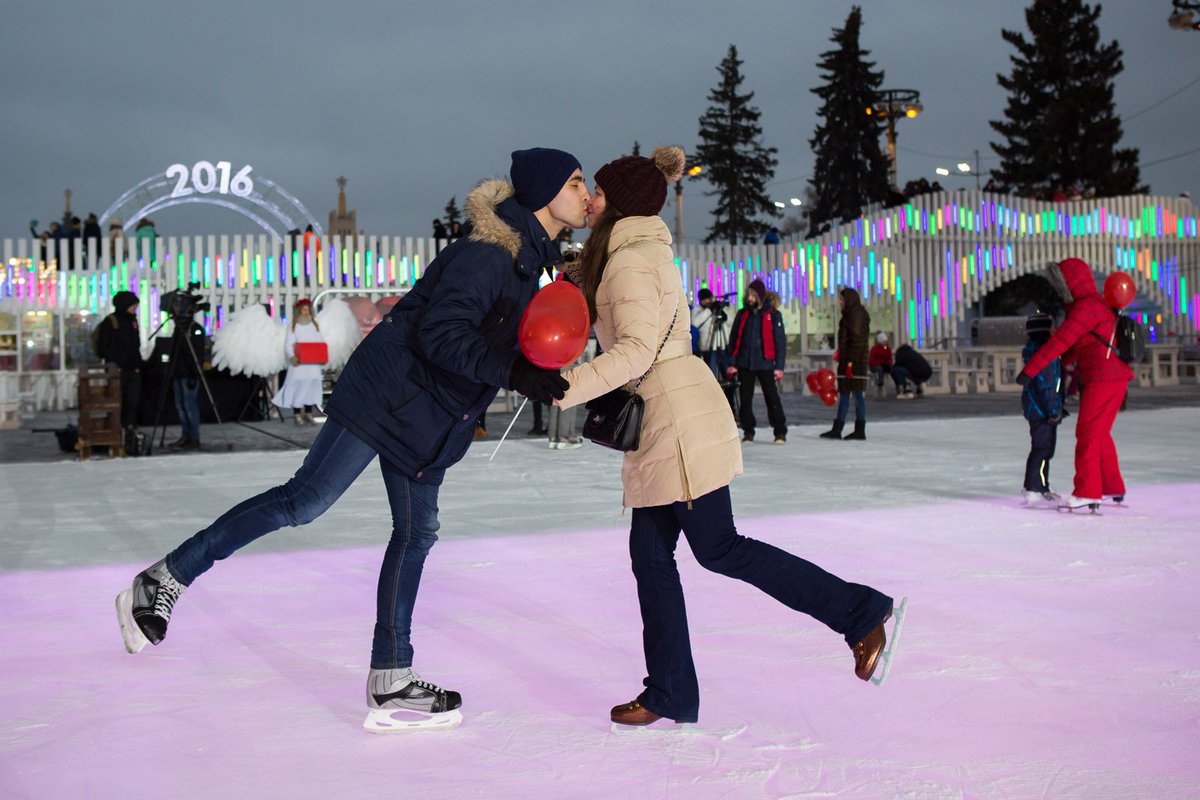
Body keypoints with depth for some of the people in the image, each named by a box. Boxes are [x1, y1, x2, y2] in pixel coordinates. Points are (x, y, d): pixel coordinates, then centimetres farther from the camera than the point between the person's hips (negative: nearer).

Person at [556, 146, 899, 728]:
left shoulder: (630, 260, -12)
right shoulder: (647, 252, 20)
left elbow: (636, 350, -23)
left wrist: (565, 388, -24)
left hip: (680, 416, -10)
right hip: (660, 424, 10)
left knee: (719, 549, -5)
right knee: (650, 553, 8)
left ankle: (860, 614, 2)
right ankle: (670, 692, 12)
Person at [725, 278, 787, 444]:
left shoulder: (773, 314, 0)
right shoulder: (743, 314, 9)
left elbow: (780, 341, 0)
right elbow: (733, 339, 10)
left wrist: (779, 366, -6)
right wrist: (731, 363, 4)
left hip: (765, 363, -3)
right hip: (744, 363, 3)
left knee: (772, 397, -5)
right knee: (745, 399, 5)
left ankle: (780, 432, 1)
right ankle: (748, 432, 15)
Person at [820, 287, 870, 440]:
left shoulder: (856, 314, -12)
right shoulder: (850, 314, 19)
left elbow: (857, 339, -19)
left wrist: (850, 361, -21)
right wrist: (841, 356, 21)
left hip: (854, 361, -10)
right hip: (847, 361, 10)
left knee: (857, 394, -5)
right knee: (843, 394, 9)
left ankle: (860, 430, -1)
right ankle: (836, 429, 10)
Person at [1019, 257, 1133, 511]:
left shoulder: (1087, 306, -14)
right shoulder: (1091, 304, 20)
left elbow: (1061, 341, -21)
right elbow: (1074, 347, 22)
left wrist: (1030, 369, -21)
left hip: (1104, 378, -10)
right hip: (1114, 378, 10)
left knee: (1088, 434, -7)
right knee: (1100, 434, 18)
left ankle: (1087, 493, -7)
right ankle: (1113, 488, 27)